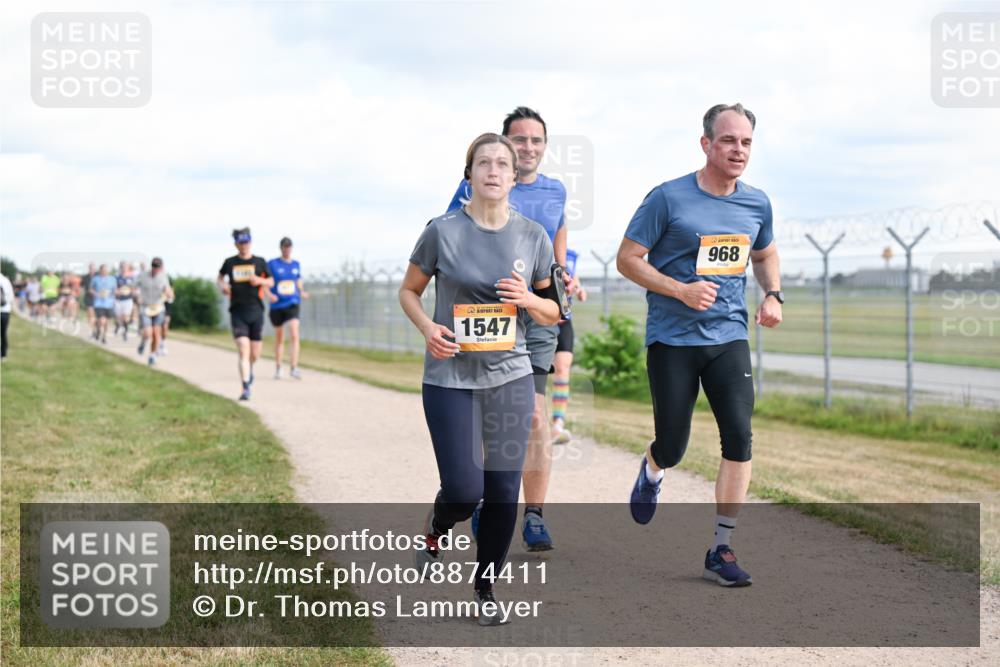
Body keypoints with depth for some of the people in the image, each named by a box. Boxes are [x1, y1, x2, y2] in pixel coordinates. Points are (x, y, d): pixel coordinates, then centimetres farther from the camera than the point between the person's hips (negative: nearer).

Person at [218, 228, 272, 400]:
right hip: (238, 313, -1)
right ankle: (246, 389, -14)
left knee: (255, 355, 7)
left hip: (256, 312, 1)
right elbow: (220, 277, 23)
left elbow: (271, 281, 13)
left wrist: (260, 281, -8)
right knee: (243, 351, -14)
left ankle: (250, 368, 43)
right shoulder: (230, 263, 5)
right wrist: (222, 286, 2)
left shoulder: (259, 262, 4)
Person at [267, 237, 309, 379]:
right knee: (279, 338, 11)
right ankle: (278, 368, 27)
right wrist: (269, 294, -20)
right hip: (277, 305, -1)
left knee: (294, 335, -18)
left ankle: (294, 368, -21)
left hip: (292, 304, 1)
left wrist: (302, 293, 0)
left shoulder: (296, 264, 9)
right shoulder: (272, 264, -2)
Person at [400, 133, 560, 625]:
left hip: (511, 377, 3)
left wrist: (529, 300, -12)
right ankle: (436, 529, 30)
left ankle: (485, 587, 22)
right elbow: (408, 291, 6)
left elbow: (552, 314, 10)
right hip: (450, 378, -2)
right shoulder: (443, 232, -6)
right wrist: (427, 328, -13)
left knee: (503, 491, 3)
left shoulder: (533, 237, 2)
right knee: (464, 490, -7)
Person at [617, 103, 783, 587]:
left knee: (739, 438, -11)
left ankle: (721, 551, -3)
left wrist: (773, 295, 5)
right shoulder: (668, 198, -9)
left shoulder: (756, 204, 5)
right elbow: (628, 259, -6)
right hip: (671, 340, -3)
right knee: (672, 447, 2)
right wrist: (681, 290, -19)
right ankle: (652, 471, 42)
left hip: (729, 336, 3)